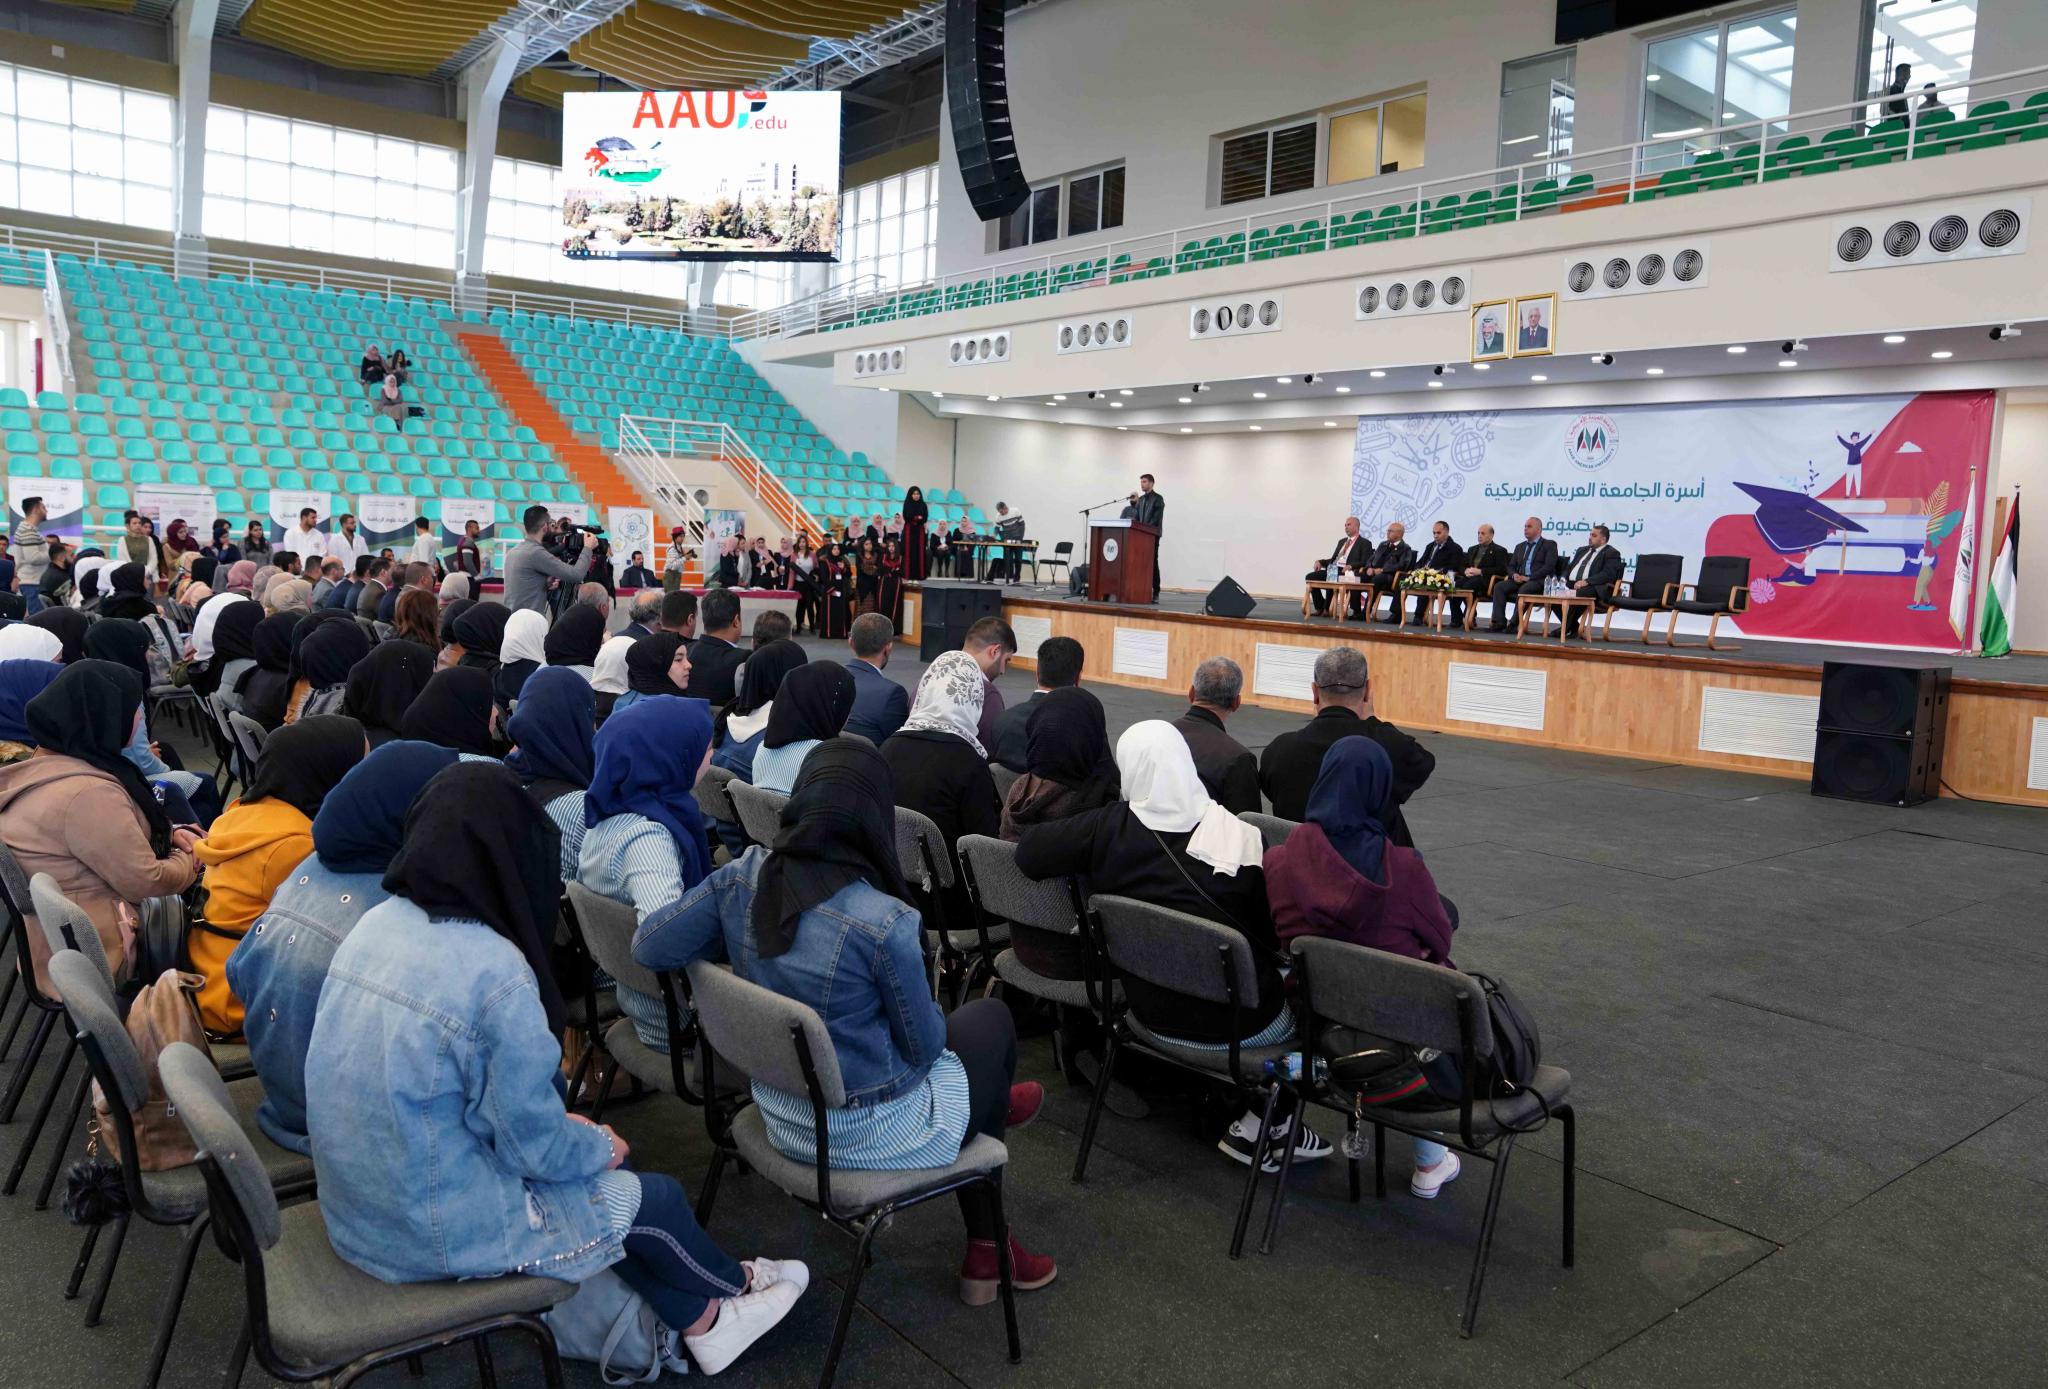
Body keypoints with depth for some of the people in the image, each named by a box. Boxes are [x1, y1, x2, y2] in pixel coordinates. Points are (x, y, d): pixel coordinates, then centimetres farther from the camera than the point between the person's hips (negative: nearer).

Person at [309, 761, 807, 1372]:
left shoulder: (377, 923, -4)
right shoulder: (496, 972, -27)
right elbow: (535, 1146, -18)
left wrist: (570, 1128, 11)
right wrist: (602, 1146, 4)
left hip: (354, 1207, 7)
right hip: (436, 1234, -7)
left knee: (589, 1165, 21)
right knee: (654, 1198, 12)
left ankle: (701, 1322, 33)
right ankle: (731, 1287, 41)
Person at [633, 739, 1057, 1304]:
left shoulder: (742, 877, -15)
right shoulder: (884, 922, -29)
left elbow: (648, 948, -7)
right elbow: (924, 1046, -17)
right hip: (871, 1134, -6)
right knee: (992, 1019, 23)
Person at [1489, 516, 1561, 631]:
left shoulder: (1549, 545, 5)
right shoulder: (1520, 546, 25)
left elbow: (1549, 567, -8)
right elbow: (1511, 566, 22)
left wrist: (1529, 578, -17)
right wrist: (1514, 575, -3)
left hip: (1539, 581, -6)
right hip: (1519, 579, 6)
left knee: (1524, 589, -37)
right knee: (1499, 586, -20)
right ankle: (1499, 623, -25)